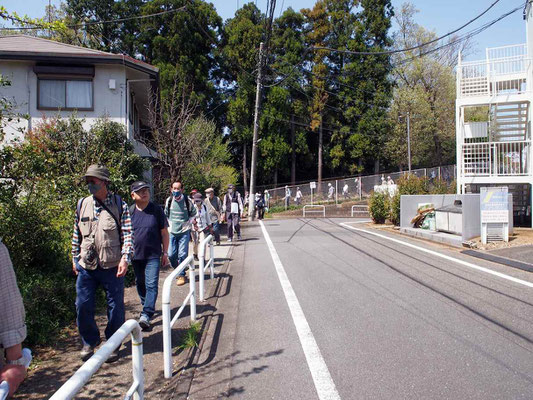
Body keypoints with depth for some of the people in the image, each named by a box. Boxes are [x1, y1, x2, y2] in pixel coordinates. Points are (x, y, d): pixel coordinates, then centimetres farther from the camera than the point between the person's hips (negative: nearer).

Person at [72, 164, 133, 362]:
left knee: (115, 307, 7)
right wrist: (75, 258, 15)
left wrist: (125, 258, -15)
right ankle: (89, 342, 31)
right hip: (86, 266, 3)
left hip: (112, 266, -3)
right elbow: (77, 234, 15)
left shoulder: (119, 205, -5)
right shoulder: (82, 204, 6)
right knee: (83, 306, 7)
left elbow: (128, 233, -6)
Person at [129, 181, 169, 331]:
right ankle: (147, 307, 34)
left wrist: (165, 253, 0)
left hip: (153, 255, -3)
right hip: (136, 255, 3)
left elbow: (164, 232, 1)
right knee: (140, 283, 15)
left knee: (151, 284, -10)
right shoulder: (129, 211, 1)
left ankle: (146, 315, -11)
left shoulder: (156, 209, -4)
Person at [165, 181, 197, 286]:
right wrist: (170, 225, 10)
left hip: (184, 232, -3)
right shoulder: (169, 201, 1)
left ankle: (181, 275, 7)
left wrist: (188, 224, 2)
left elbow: (193, 213, 9)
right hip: (172, 232, 3)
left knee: (182, 254, -6)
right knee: (171, 255, 3)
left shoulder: (187, 200, -7)